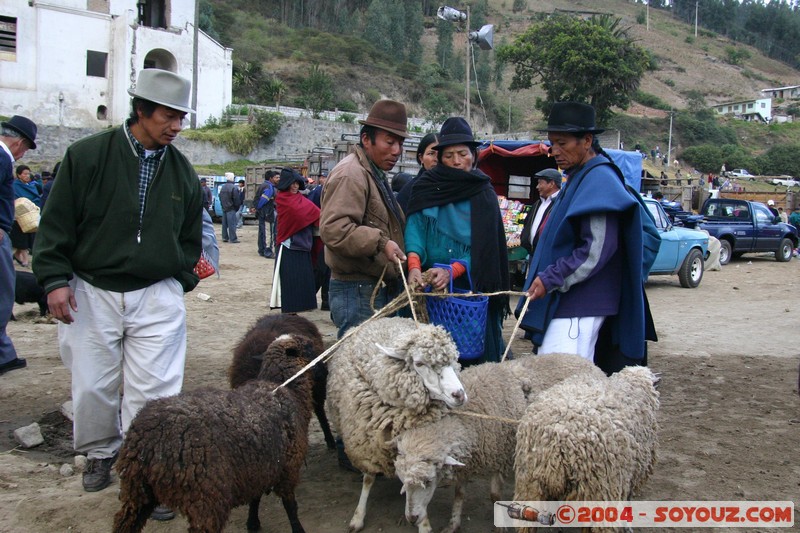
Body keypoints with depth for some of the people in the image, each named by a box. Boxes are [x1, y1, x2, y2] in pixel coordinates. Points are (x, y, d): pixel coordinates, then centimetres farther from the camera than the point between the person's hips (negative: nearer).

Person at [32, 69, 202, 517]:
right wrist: (56, 279, -7)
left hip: (157, 296, 1)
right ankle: (100, 454, 34)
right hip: (91, 292, -1)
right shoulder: (88, 156, -3)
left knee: (154, 390, -5)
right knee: (93, 385, 9)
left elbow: (191, 236, 19)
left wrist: (183, 280, 10)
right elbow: (57, 223, -1)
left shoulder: (183, 172, 8)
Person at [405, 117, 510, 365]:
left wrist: (452, 271, -21)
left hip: (472, 284, 0)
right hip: (429, 282, 0)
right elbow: (415, 225, -8)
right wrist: (414, 264, -27)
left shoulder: (484, 194, 4)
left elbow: (484, 246, -5)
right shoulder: (427, 187, 5)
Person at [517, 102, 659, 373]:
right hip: (565, 303, 10)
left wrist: (549, 279, -17)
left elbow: (596, 251, -21)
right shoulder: (579, 178, 17)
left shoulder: (599, 181, -14)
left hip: (578, 308, -10)